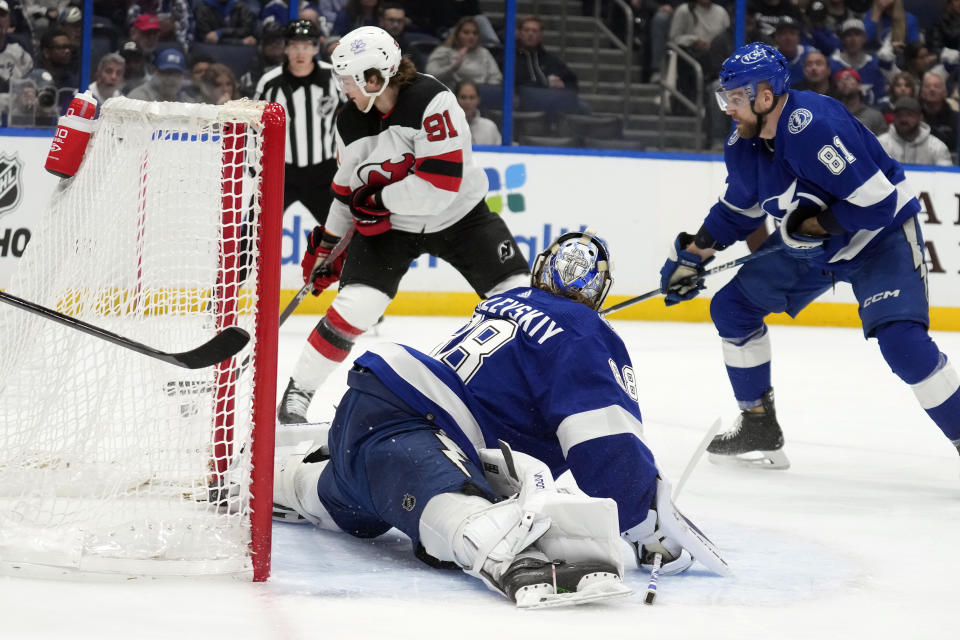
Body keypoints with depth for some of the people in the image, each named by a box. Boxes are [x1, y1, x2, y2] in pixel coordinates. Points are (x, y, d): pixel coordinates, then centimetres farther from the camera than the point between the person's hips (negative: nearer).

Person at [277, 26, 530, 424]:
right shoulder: (350, 122, -7)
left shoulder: (431, 102, -26)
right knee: (354, 306, -14)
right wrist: (328, 243, 12)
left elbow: (441, 183, -31)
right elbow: (349, 190, 9)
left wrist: (379, 200, -23)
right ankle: (297, 393, 0)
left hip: (458, 216, -3)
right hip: (388, 225, 3)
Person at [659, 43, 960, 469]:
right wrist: (693, 254, 7)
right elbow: (736, 210, 14)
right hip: (811, 243, 8)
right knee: (732, 305, 5)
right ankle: (759, 429, 17)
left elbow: (876, 202, -33)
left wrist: (814, 225, -25)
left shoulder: (815, 126, -33)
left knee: (901, 341, -26)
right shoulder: (743, 145, -5)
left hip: (883, 236, -8)